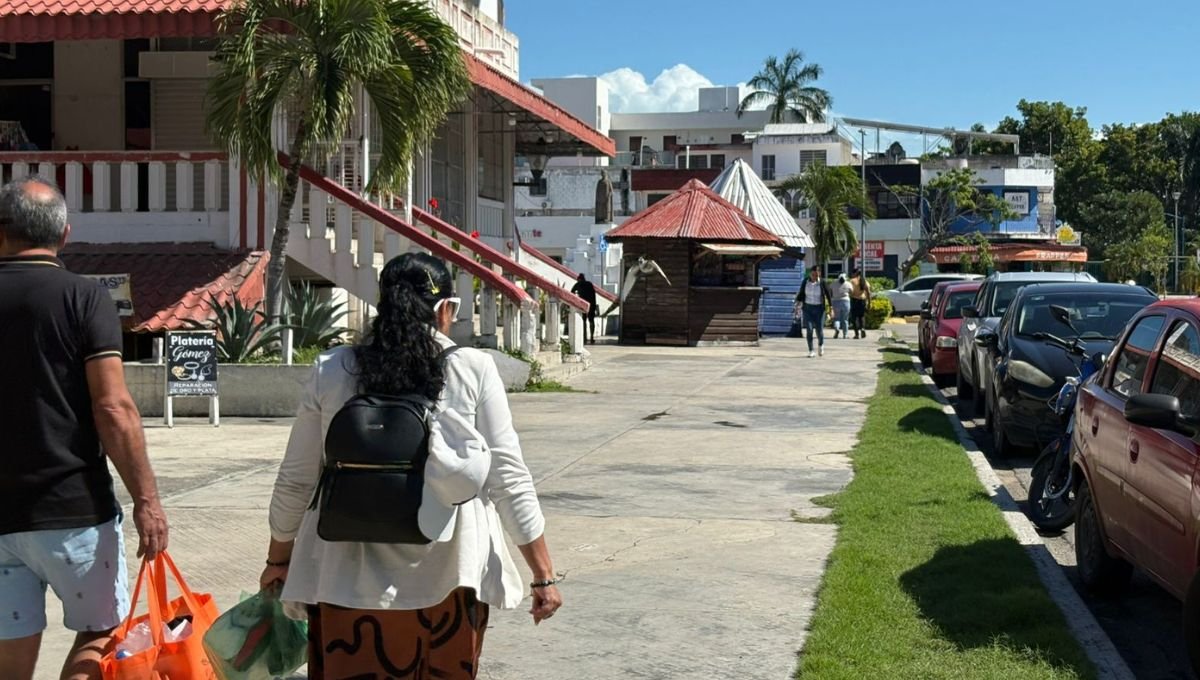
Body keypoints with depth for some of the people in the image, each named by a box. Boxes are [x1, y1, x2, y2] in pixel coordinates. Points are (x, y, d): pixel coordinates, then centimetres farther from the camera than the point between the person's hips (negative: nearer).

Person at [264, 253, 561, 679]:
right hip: (447, 579, 0)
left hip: (351, 577, 1)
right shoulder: (473, 369, -4)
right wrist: (543, 575, 4)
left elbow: (295, 480, 8)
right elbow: (509, 480, -3)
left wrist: (278, 559, 23)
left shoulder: (331, 371, 0)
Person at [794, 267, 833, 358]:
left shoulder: (822, 284, -7)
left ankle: (820, 345, 30)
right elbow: (801, 295, 8)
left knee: (819, 329, -1)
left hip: (819, 308, -1)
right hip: (807, 308, 1)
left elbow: (828, 296, -4)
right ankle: (811, 351, 1)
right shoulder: (805, 282, -1)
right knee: (809, 330, -6)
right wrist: (797, 306, 0)